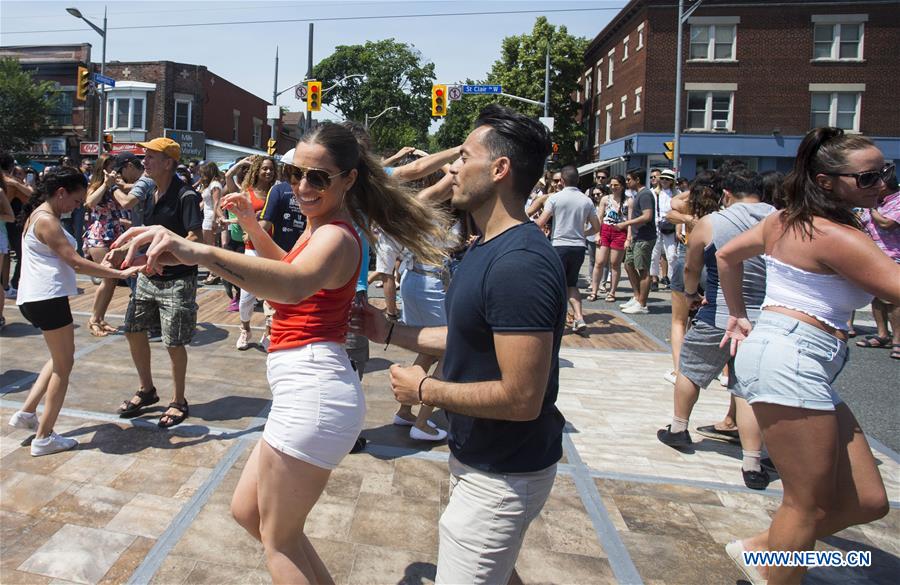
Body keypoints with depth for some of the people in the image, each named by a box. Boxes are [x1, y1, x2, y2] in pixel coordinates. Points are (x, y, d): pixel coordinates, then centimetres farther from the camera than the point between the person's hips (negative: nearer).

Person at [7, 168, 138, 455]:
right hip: (47, 299, -10)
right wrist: (120, 273, -18)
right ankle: (43, 438, 8)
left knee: (60, 357, 22)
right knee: (64, 364, 1)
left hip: (37, 298, 10)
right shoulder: (46, 220, -14)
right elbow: (76, 262, -20)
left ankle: (26, 413, 22)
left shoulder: (37, 215, 17)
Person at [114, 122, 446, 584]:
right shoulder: (319, 227, 14)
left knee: (278, 538, 8)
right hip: (309, 390, 10)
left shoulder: (336, 237, -16)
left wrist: (197, 251, -54)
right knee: (247, 511, 23)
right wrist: (252, 225, 19)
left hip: (312, 389, -10)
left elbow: (294, 283, -41)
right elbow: (287, 264, 36)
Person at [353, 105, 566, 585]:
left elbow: (521, 398, -31)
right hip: (480, 458, 10)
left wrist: (425, 391, -19)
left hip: (502, 477, -10)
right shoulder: (487, 247, 6)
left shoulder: (519, 264, -29)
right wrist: (390, 333, 11)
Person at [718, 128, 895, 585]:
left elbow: (727, 255, 27)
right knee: (810, 505, 0)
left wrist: (738, 316, 29)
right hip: (791, 357, -10)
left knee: (867, 502, 12)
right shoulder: (837, 236, -12)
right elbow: (896, 289, -16)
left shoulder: (785, 219, 16)